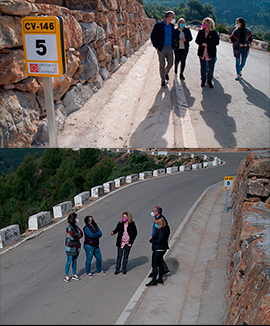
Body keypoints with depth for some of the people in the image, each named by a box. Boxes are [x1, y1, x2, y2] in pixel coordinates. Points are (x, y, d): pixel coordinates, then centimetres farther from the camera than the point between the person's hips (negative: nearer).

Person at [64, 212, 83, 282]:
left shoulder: (76, 226, 8)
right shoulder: (69, 227, -16)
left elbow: (81, 234, 2)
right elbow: (73, 237, -22)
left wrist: (76, 235, -15)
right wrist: (78, 234, -6)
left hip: (76, 247, 7)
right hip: (70, 247, -7)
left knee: (75, 261, 13)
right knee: (69, 262, -1)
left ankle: (74, 275, 23)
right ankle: (66, 276, 9)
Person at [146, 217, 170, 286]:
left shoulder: (161, 231, -26)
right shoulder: (166, 227, 5)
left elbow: (158, 241, -27)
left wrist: (151, 240, -12)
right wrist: (153, 237, 3)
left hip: (158, 249, -10)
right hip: (163, 248, 10)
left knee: (154, 265, -2)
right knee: (160, 264, 19)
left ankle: (154, 281, 3)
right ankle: (160, 279, 29)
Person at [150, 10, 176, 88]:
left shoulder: (172, 25, 5)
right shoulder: (158, 25, -12)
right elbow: (152, 36, -7)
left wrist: (173, 46, 11)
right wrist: (156, 46, -10)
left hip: (169, 48, 5)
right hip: (161, 48, -5)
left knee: (170, 63, 9)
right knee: (162, 65, 1)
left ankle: (166, 73, 40)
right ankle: (163, 80, 14)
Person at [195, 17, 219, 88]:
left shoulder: (214, 32, -6)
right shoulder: (201, 31, 2)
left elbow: (217, 42, -9)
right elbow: (197, 40, 3)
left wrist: (207, 44, -19)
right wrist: (202, 43, -18)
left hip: (211, 53, -2)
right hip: (202, 53, 2)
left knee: (211, 68, 5)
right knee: (203, 68, 12)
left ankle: (210, 82, 20)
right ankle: (203, 81, 26)